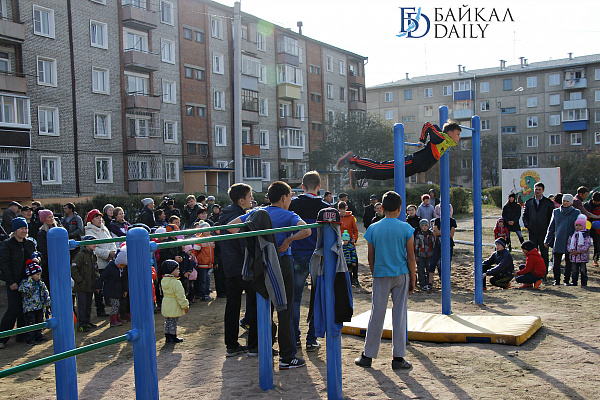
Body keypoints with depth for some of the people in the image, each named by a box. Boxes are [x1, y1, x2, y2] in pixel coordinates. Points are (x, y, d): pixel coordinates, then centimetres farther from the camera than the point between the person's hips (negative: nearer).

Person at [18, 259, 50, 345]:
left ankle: (38, 336, 24)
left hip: (40, 308, 6)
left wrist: (47, 304, 14)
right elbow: (22, 290, -29)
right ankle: (30, 339, 3)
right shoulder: (24, 282, -8)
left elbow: (46, 294, 15)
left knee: (39, 322, 13)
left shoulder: (41, 283, 10)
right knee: (30, 323, -4)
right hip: (29, 308, -6)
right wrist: (30, 281, -28)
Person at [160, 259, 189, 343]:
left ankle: (167, 337, 24)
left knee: (167, 322, 16)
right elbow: (180, 296, -20)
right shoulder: (176, 283, -22)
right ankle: (173, 337, 11)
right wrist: (185, 306, -11)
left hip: (166, 306, 8)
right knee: (173, 322, 2)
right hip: (174, 307, -8)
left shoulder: (163, 280, 4)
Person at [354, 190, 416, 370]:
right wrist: (413, 278, 7)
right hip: (401, 275, -1)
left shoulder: (373, 229, 0)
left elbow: (370, 257, 3)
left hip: (381, 275, 1)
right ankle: (398, 357, 10)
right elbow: (410, 257, -2)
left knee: (377, 314, 7)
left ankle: (368, 356, 14)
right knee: (399, 315, 6)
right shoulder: (406, 228, -3)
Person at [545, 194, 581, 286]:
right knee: (556, 262, 0)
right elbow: (551, 227, 14)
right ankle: (556, 280, 12)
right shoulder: (556, 212, 9)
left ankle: (567, 281, 18)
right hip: (558, 242, 1)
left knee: (568, 262, 6)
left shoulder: (576, 213, 3)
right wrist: (547, 240, 12)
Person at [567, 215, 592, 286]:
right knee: (575, 270, 10)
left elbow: (588, 244, -11)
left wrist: (579, 251, -16)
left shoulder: (586, 234, -5)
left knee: (583, 270, 3)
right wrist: (570, 250, -6)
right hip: (573, 256, 4)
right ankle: (574, 282, 16)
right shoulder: (572, 234, 10)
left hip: (582, 255, -4)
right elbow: (568, 243, 12)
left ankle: (584, 282, 9)